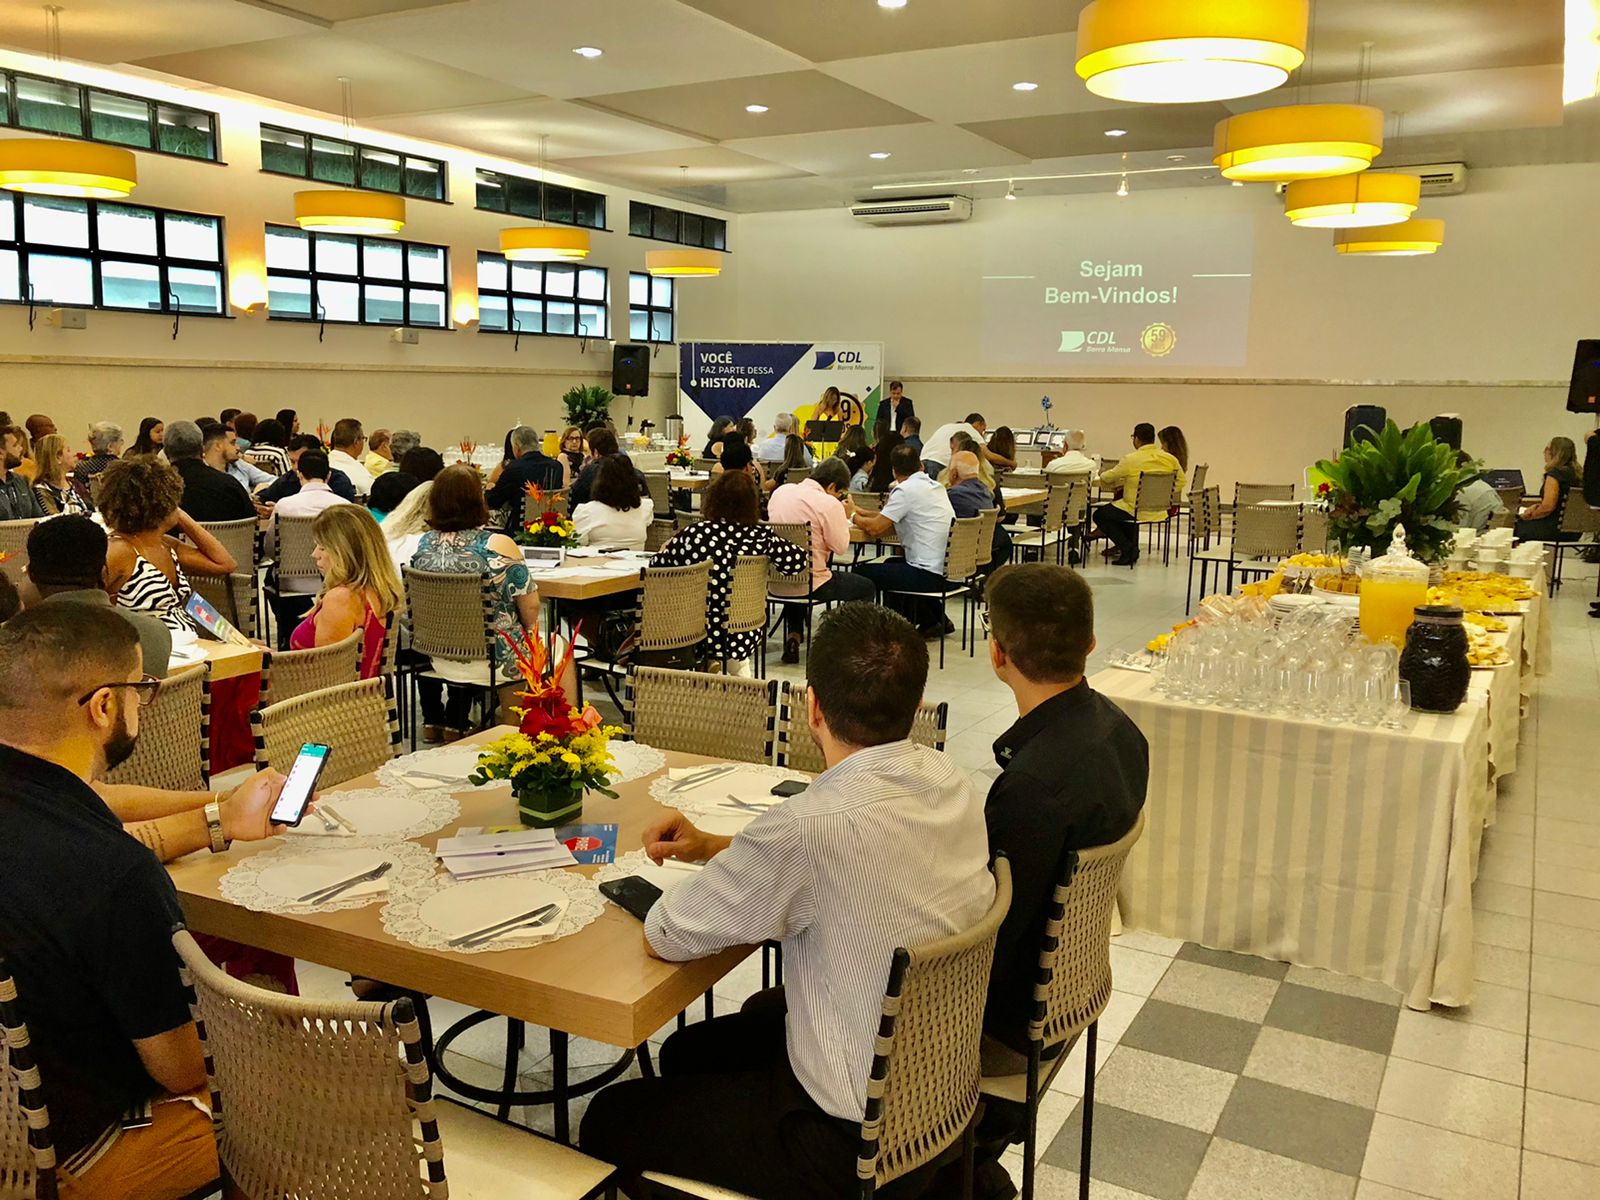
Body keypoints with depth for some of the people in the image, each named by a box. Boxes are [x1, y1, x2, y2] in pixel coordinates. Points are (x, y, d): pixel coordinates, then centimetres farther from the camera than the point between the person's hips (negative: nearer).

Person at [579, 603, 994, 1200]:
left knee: (609, 1122, 12)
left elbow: (664, 938, -19)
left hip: (857, 1131, -8)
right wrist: (711, 847, 3)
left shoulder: (812, 824, -33)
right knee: (688, 1051, 27)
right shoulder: (948, 779, -9)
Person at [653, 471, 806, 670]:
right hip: (742, 639, 1)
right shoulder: (761, 537, -10)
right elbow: (799, 560, 1)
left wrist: (667, 548, 20)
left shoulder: (695, 534, -13)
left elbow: (658, 567, -3)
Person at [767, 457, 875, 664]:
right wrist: (847, 517, 1)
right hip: (810, 584, -6)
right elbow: (841, 547, -13)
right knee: (866, 588, 13)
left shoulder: (780, 491, 5)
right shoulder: (829, 504, -15)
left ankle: (793, 635, 30)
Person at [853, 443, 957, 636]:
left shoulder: (905, 490, -13)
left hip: (930, 575, -9)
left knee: (862, 573, 3)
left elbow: (875, 528, -15)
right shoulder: (935, 486, 14)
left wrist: (854, 516, 4)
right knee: (890, 563, 33)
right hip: (948, 568, 9)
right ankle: (937, 618, 32)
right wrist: (862, 513, 17)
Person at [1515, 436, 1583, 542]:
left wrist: (1530, 516, -6)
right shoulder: (1577, 473, 12)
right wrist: (1537, 505, 11)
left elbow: (1548, 507, -22)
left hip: (1557, 529, -9)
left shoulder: (1555, 474, -16)